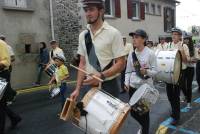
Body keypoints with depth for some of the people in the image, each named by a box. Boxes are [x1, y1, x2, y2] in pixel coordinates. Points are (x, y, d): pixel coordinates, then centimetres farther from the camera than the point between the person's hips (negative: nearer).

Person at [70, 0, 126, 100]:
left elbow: (121, 64, -12)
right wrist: (78, 89, 4)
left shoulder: (113, 33, -11)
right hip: (89, 86, 5)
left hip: (108, 86, -5)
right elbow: (82, 63, 8)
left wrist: (101, 76, -26)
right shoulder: (83, 35, 5)